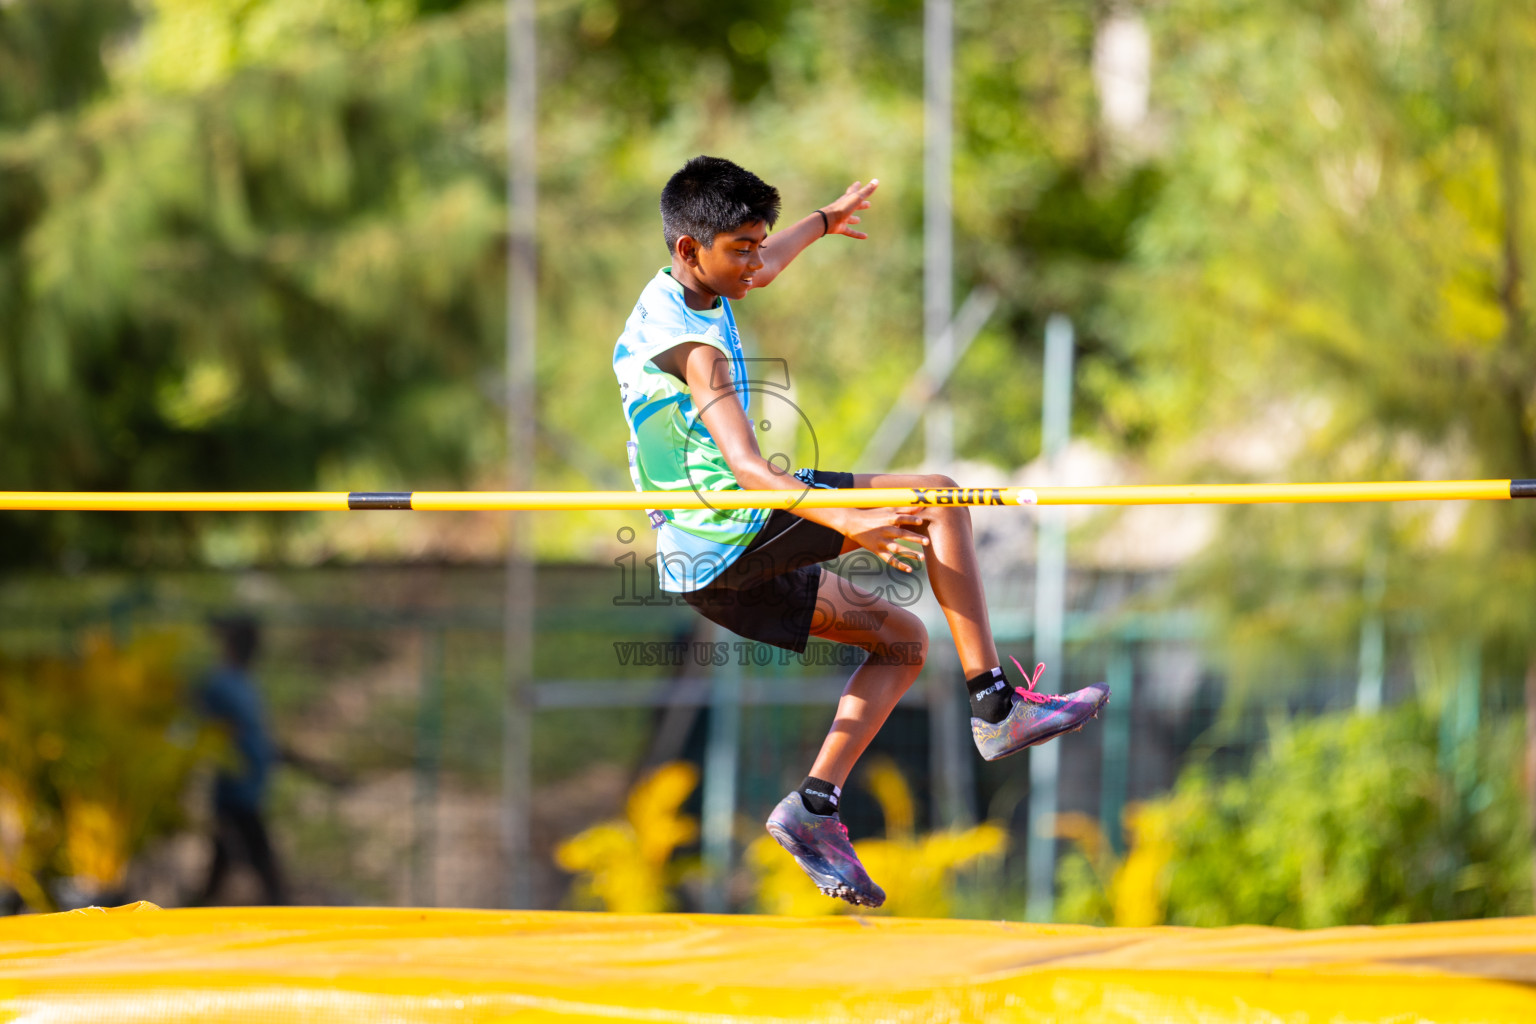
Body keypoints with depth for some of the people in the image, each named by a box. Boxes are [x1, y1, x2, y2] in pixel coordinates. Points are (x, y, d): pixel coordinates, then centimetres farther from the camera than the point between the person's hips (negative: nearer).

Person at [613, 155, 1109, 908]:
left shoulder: (671, 295, 11)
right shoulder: (696, 346, -20)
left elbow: (760, 270, 36)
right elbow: (745, 467, -32)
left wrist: (823, 221, 53)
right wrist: (846, 522, -45)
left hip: (702, 565, 10)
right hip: (730, 529, -10)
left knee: (901, 641, 16)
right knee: (938, 498, -11)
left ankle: (815, 807, 5)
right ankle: (996, 706, -14)